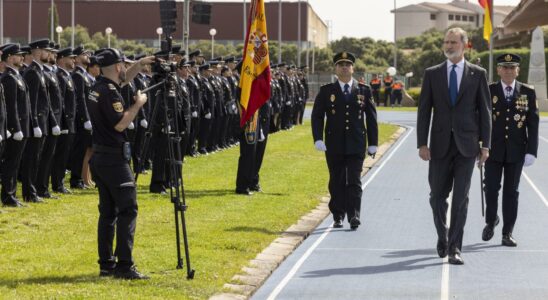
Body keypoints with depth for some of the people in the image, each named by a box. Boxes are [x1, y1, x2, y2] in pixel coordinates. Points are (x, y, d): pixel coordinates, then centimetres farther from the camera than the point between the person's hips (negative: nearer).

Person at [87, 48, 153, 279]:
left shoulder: (98, 87, 11)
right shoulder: (110, 92, -17)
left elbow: (124, 80, 30)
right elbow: (120, 124, -21)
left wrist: (140, 65, 22)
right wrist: (138, 104, -10)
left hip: (99, 157, 10)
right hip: (114, 158, -10)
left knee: (108, 212, 12)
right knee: (128, 209, -8)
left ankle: (106, 264, 14)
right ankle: (124, 266, -12)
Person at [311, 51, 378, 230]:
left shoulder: (364, 91, 7)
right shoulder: (326, 91, 5)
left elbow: (372, 118, 8)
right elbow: (317, 116, 2)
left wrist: (373, 143, 4)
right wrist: (318, 139, -10)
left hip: (356, 145, -1)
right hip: (334, 145, 1)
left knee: (354, 181, -8)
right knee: (337, 182, 6)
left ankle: (354, 216, -11)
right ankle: (338, 216, 15)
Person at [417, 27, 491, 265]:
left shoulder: (477, 74, 4)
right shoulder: (432, 74, 6)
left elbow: (484, 111, 4)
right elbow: (424, 111, 4)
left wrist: (485, 145, -1)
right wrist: (422, 144, -4)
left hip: (466, 145, -1)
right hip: (440, 145, 2)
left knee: (460, 198, -4)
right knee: (438, 196, 7)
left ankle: (454, 248, -2)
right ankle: (443, 237, 30)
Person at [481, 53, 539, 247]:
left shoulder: (528, 93, 2)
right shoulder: (488, 91, 1)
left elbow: (533, 124, 0)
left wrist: (531, 151, -7)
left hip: (516, 151, 0)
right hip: (493, 150, 0)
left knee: (511, 192, 4)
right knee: (491, 189, 1)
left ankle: (507, 233, 9)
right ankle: (491, 221, 27)